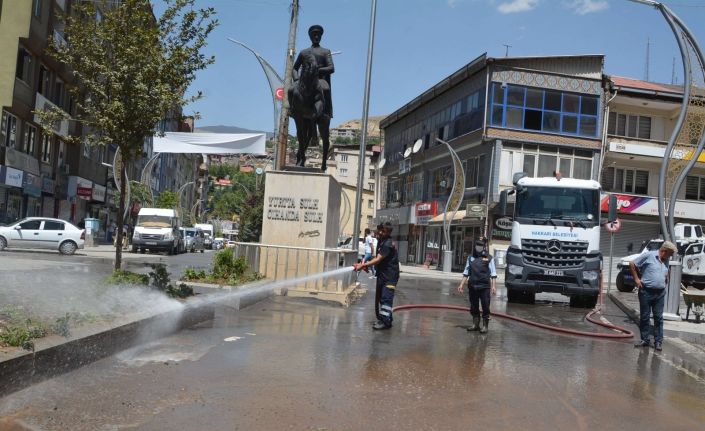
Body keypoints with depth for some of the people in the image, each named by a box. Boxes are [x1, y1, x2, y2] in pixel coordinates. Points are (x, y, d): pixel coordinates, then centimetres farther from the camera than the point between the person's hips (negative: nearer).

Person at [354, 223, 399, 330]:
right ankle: (381, 318, 22)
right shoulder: (382, 242, 12)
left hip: (390, 276, -10)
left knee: (386, 298, -14)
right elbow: (378, 258, 20)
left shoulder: (388, 244, -19)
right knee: (379, 297, 13)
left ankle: (385, 321, -13)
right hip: (382, 274, 10)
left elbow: (378, 260, -25)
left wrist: (363, 265, -29)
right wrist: (366, 264, 5)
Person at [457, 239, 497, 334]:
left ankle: (485, 326, 7)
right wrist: (461, 284, 9)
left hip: (484, 287, -4)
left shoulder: (489, 258, 1)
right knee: (474, 307, 11)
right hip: (472, 286, 4)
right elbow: (466, 273, 14)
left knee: (485, 307, -1)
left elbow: (493, 273, -3)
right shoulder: (470, 257, 11)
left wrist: (493, 286, -12)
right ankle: (475, 324, 23)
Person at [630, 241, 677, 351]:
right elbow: (632, 264, -4)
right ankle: (644, 340, 14)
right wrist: (636, 279, -5)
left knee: (659, 318, 5)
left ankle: (658, 341, 10)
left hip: (660, 293, 5)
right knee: (644, 317, 4)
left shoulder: (666, 260, 10)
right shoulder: (648, 255, -9)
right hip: (646, 292, -5)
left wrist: (665, 283, 16)